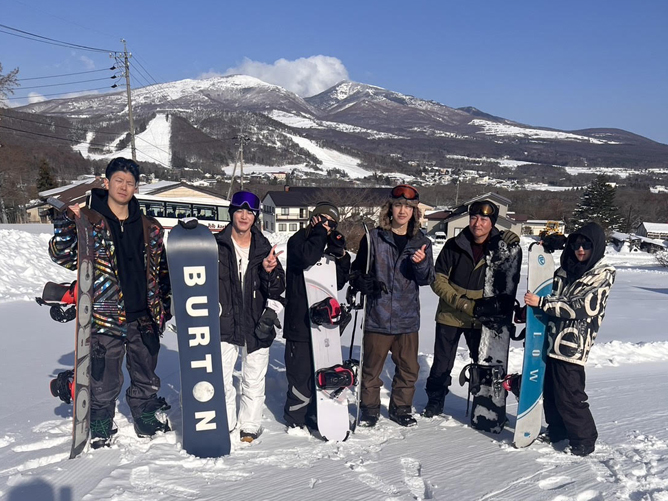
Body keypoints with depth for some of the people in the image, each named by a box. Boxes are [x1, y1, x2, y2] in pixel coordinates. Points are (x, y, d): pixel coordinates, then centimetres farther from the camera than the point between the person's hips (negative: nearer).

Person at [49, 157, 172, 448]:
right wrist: (67, 221, -23)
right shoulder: (89, 222, -1)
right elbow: (64, 255, -10)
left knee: (146, 377, 18)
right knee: (104, 381, 7)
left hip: (144, 317, 4)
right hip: (106, 317, -3)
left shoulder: (149, 228, 9)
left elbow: (162, 269, 15)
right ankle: (99, 429, 29)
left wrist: (166, 305, 10)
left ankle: (148, 422, 37)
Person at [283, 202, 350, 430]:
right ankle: (295, 418, 14)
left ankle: (313, 414, 29)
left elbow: (339, 283, 16)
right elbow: (306, 258, -27)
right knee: (301, 371, -4)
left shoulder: (329, 246, 15)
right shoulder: (298, 240, -3)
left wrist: (342, 257, 0)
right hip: (300, 321, -7)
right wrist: (319, 232, -13)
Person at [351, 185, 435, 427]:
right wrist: (365, 284, -17)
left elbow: (427, 279, 2)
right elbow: (356, 271, 4)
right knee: (372, 367, 8)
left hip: (407, 318, 3)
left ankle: (401, 408, 32)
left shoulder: (421, 242, 5)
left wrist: (421, 263, -19)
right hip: (377, 316, -2)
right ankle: (369, 408, 27)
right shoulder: (374, 238, -2)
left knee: (408, 368, 13)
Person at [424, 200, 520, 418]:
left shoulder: (501, 246, -6)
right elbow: (438, 280, -10)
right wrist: (466, 305, -20)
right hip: (450, 316, -1)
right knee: (442, 364, 11)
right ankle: (435, 400, 32)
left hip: (482, 319, 1)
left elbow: (511, 280, 3)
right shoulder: (454, 245, -10)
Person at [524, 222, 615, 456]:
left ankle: (584, 439, 15)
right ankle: (557, 430, 32)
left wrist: (541, 302, -18)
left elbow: (580, 307, -16)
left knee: (568, 394, -3)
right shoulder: (567, 268, 13)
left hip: (573, 342, -6)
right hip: (553, 337, 6)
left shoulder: (603, 274, -6)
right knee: (550, 389, 13)